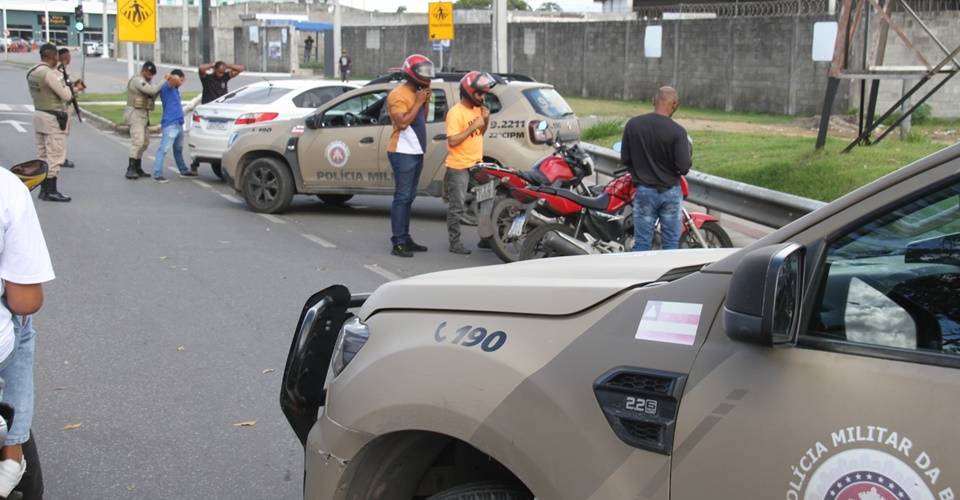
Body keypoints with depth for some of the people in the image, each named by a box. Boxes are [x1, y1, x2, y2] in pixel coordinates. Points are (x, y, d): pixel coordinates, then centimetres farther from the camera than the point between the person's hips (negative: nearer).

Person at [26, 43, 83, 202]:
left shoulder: (31, 73, 8)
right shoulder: (51, 74, -18)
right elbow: (66, 96, -16)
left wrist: (72, 87, 11)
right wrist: (75, 88, 5)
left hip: (38, 114, 9)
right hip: (53, 118, -9)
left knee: (42, 155, 13)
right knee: (54, 156, -3)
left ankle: (44, 189, 18)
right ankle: (51, 191, -1)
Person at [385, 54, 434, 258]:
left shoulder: (416, 92, 16)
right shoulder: (398, 94, -12)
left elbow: (422, 119, 20)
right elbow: (402, 122, -22)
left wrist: (426, 101, 6)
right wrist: (418, 102, -18)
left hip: (416, 153, 9)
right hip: (403, 153, -9)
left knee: (409, 198, 12)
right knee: (402, 197, -10)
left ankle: (405, 238, 17)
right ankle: (398, 243, -11)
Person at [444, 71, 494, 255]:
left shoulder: (478, 109, 9)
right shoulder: (455, 112, -16)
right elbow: (452, 141, -23)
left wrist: (486, 120, 3)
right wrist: (473, 126, -22)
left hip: (477, 165, 8)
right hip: (459, 168, -8)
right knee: (457, 207, -2)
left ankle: (486, 238, 22)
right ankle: (455, 242, 5)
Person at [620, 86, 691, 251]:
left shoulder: (633, 124, -8)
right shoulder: (677, 131, -16)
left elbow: (624, 159, -1)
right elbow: (683, 167, -15)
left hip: (644, 191, 1)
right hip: (670, 192, -1)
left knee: (642, 243, 7)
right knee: (671, 243, 11)